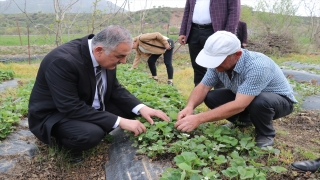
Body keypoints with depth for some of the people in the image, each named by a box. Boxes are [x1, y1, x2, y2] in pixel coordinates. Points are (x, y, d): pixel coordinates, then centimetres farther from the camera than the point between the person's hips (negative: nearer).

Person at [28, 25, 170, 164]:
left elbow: (115, 89, 2)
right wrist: (119, 121, -34)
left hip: (88, 107, 7)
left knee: (129, 109, -5)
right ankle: (64, 140, -2)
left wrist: (141, 108, -15)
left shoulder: (106, 57, -9)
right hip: (56, 114, -7)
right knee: (91, 134, -34)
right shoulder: (63, 61, -32)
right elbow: (72, 108, -34)